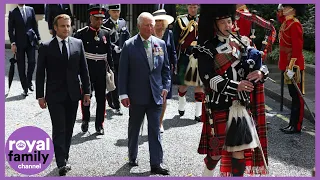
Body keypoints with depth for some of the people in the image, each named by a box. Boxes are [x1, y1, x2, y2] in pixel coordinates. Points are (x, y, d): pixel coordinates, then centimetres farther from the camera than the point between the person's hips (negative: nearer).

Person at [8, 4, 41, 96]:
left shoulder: (30, 10, 7)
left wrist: (38, 38, 5)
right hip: (19, 43, -1)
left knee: (32, 62, -4)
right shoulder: (13, 13, 1)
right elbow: (10, 29, -1)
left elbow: (35, 25, 10)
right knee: (21, 66, 3)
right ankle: (25, 87, 12)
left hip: (31, 41, 2)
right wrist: (13, 43, -9)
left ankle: (29, 81, 21)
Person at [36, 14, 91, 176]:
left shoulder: (78, 44, 4)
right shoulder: (46, 47, -3)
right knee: (59, 129, -7)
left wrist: (86, 91, 3)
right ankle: (61, 163, -6)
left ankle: (64, 159, 24)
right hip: (55, 95, -3)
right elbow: (40, 73, -2)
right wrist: (40, 96, -5)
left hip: (73, 94, 3)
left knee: (68, 129, 11)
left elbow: (83, 69, 6)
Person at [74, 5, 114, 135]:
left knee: (101, 97, 6)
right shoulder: (82, 33, -6)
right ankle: (85, 120, 28)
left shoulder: (106, 32, 4)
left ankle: (99, 125, 16)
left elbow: (109, 52, 10)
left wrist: (111, 68, 7)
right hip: (86, 68, -2)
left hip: (101, 69, 2)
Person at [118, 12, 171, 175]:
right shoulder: (129, 45, -6)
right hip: (136, 96, -2)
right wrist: (123, 94, -9)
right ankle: (132, 158, 32)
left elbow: (166, 68, 11)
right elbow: (123, 72, -6)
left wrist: (165, 87, 1)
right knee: (134, 129, 14)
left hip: (156, 95, 2)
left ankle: (156, 164, 7)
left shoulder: (161, 44, 4)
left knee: (155, 131, 3)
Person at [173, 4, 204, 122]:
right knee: (183, 83, 9)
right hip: (184, 56, -2)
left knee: (199, 84, -1)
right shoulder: (180, 21, 2)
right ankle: (181, 106, 34)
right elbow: (175, 40, 1)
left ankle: (198, 113, 4)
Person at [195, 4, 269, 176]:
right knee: (217, 147, 6)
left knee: (240, 148, 5)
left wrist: (260, 73, -14)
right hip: (219, 106, -4)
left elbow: (261, 66, 11)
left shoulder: (241, 43, 10)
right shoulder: (206, 49, -5)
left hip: (241, 106, 4)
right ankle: (207, 173, 32)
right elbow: (207, 78, -16)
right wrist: (236, 86, -25)